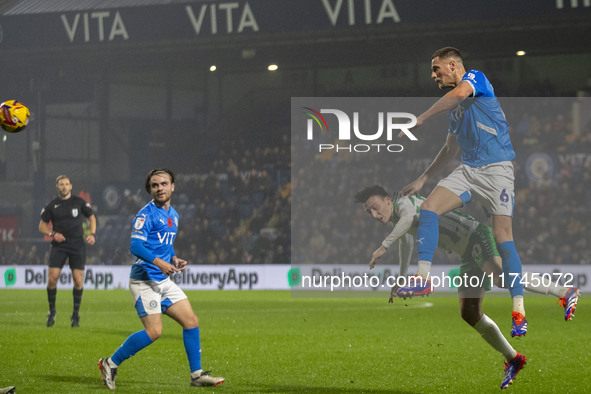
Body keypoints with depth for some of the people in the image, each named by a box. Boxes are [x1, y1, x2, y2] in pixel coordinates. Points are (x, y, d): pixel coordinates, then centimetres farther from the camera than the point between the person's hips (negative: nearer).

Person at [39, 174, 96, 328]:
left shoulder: (79, 202, 4)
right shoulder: (52, 205, 5)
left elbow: (92, 218, 15)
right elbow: (42, 225, 11)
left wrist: (92, 234, -1)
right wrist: (52, 234, -8)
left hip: (77, 245, 0)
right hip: (59, 246, 1)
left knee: (78, 281, -5)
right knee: (52, 279, -10)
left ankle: (76, 315, 10)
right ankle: (52, 312, 9)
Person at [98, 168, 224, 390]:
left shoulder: (173, 215, 16)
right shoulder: (146, 215, -11)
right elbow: (135, 246, -21)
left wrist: (174, 259, 8)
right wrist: (158, 262, -32)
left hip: (164, 280, 9)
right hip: (144, 280, -8)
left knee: (191, 322, 4)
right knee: (154, 331, -15)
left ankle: (196, 375, 11)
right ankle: (110, 363, 0)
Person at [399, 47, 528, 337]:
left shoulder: (475, 77, -3)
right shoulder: (454, 106, 21)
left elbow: (459, 93, -27)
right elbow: (450, 149, 30)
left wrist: (420, 119, -26)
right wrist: (422, 179, 29)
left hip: (496, 168, -8)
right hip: (467, 170, 8)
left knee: (503, 239, -13)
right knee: (428, 208, -12)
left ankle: (518, 312, -11)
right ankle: (423, 277, -10)